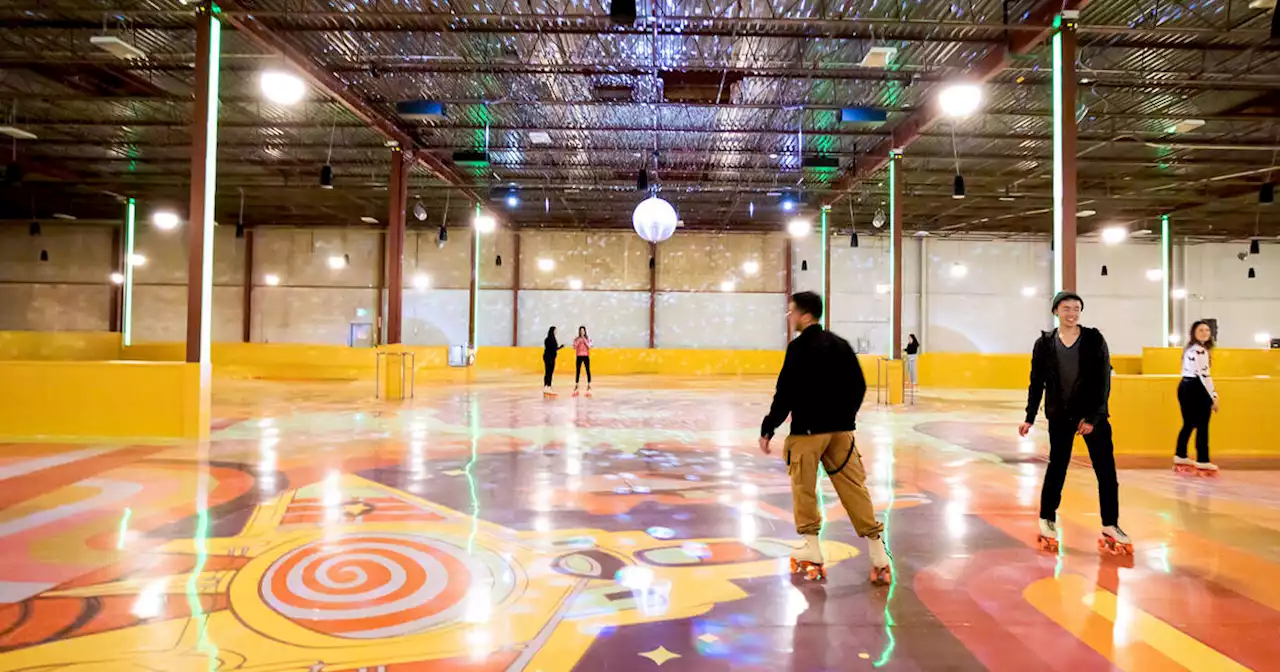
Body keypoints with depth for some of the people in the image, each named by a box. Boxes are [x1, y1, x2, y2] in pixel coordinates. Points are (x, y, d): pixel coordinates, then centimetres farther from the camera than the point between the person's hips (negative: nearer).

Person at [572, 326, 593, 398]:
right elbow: (574, 347, -6)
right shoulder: (576, 339, 5)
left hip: (586, 356, -1)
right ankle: (576, 387, 9)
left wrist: (584, 340, -14)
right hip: (579, 357, 1)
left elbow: (589, 347, -9)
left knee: (588, 371, -4)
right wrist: (578, 341, -13)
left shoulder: (588, 338, 3)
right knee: (577, 371, 3)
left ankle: (589, 386, 1)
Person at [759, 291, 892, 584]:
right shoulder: (840, 344, 9)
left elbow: (786, 394, -16)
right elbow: (859, 386, 13)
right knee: (854, 488, 9)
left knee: (804, 489, 8)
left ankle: (812, 553, 13)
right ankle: (879, 555, 10)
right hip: (840, 429, 7)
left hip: (808, 429, -6)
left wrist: (768, 429, -9)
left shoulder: (799, 347, -12)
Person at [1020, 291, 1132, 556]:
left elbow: (1103, 381, -6)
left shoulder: (1095, 340, -4)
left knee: (1107, 471, 0)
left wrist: (1093, 417, -13)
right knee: (1056, 469, 7)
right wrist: (1030, 418, -1)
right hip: (1060, 416, 0)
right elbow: (1037, 383, 3)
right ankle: (1047, 520, 22)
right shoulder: (1044, 343, -1)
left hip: (1093, 414, 0)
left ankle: (1110, 526, 12)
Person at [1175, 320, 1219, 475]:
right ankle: (1203, 462, -4)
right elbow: (1204, 375, -19)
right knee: (1202, 426, -6)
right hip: (1196, 389, -10)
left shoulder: (1190, 348, 16)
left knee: (1189, 424, 15)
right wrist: (1214, 396, -18)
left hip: (1185, 387, 10)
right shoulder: (1200, 350, -15)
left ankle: (1180, 457, 20)